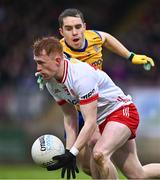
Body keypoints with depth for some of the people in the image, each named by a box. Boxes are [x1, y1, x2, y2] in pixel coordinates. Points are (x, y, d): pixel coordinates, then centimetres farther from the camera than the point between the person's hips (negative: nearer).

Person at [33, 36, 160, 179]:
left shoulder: (81, 75, -31)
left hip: (122, 110, -8)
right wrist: (69, 152, -7)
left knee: (99, 154, -34)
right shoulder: (51, 81, -6)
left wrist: (72, 153, -34)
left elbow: (90, 123, -31)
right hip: (103, 121, 8)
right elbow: (69, 117, 2)